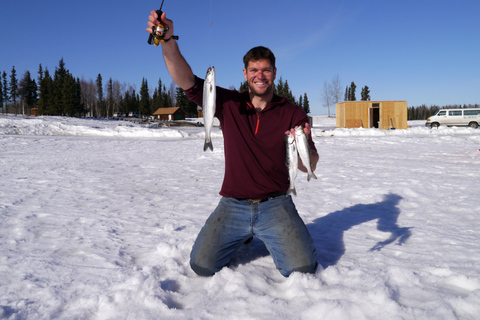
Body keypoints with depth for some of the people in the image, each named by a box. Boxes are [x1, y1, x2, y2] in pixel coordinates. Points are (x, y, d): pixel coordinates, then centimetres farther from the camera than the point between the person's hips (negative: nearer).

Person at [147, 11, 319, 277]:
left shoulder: (292, 114, 1)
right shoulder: (229, 103, 2)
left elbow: (309, 168, -1)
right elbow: (186, 81, -10)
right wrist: (168, 41, -27)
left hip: (274, 204, -1)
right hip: (233, 204, 1)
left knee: (302, 269, -15)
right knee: (202, 266, -9)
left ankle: (269, 237, 18)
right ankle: (243, 235, 21)